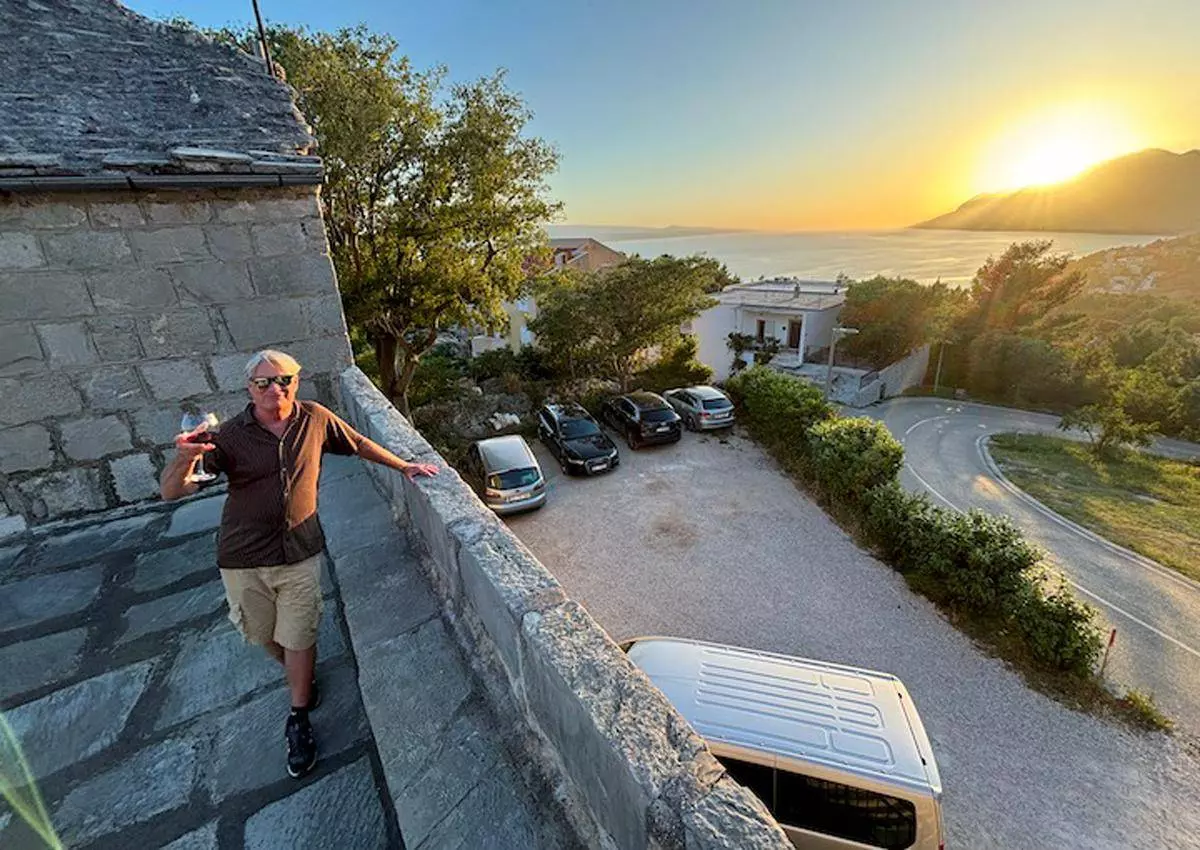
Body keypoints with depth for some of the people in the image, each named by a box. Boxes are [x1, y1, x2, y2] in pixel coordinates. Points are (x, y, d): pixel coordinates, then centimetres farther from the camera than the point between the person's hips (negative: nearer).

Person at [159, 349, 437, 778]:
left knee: (299, 638, 7)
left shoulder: (315, 419, -7)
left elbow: (359, 444, 8)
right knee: (265, 637, 20)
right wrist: (185, 458, -37)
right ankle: (299, 675, 51)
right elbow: (170, 491, -15)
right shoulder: (229, 436, -12)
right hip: (245, 560, 1)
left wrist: (404, 466, 9)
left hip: (300, 554, 0)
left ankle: (299, 720, 28)